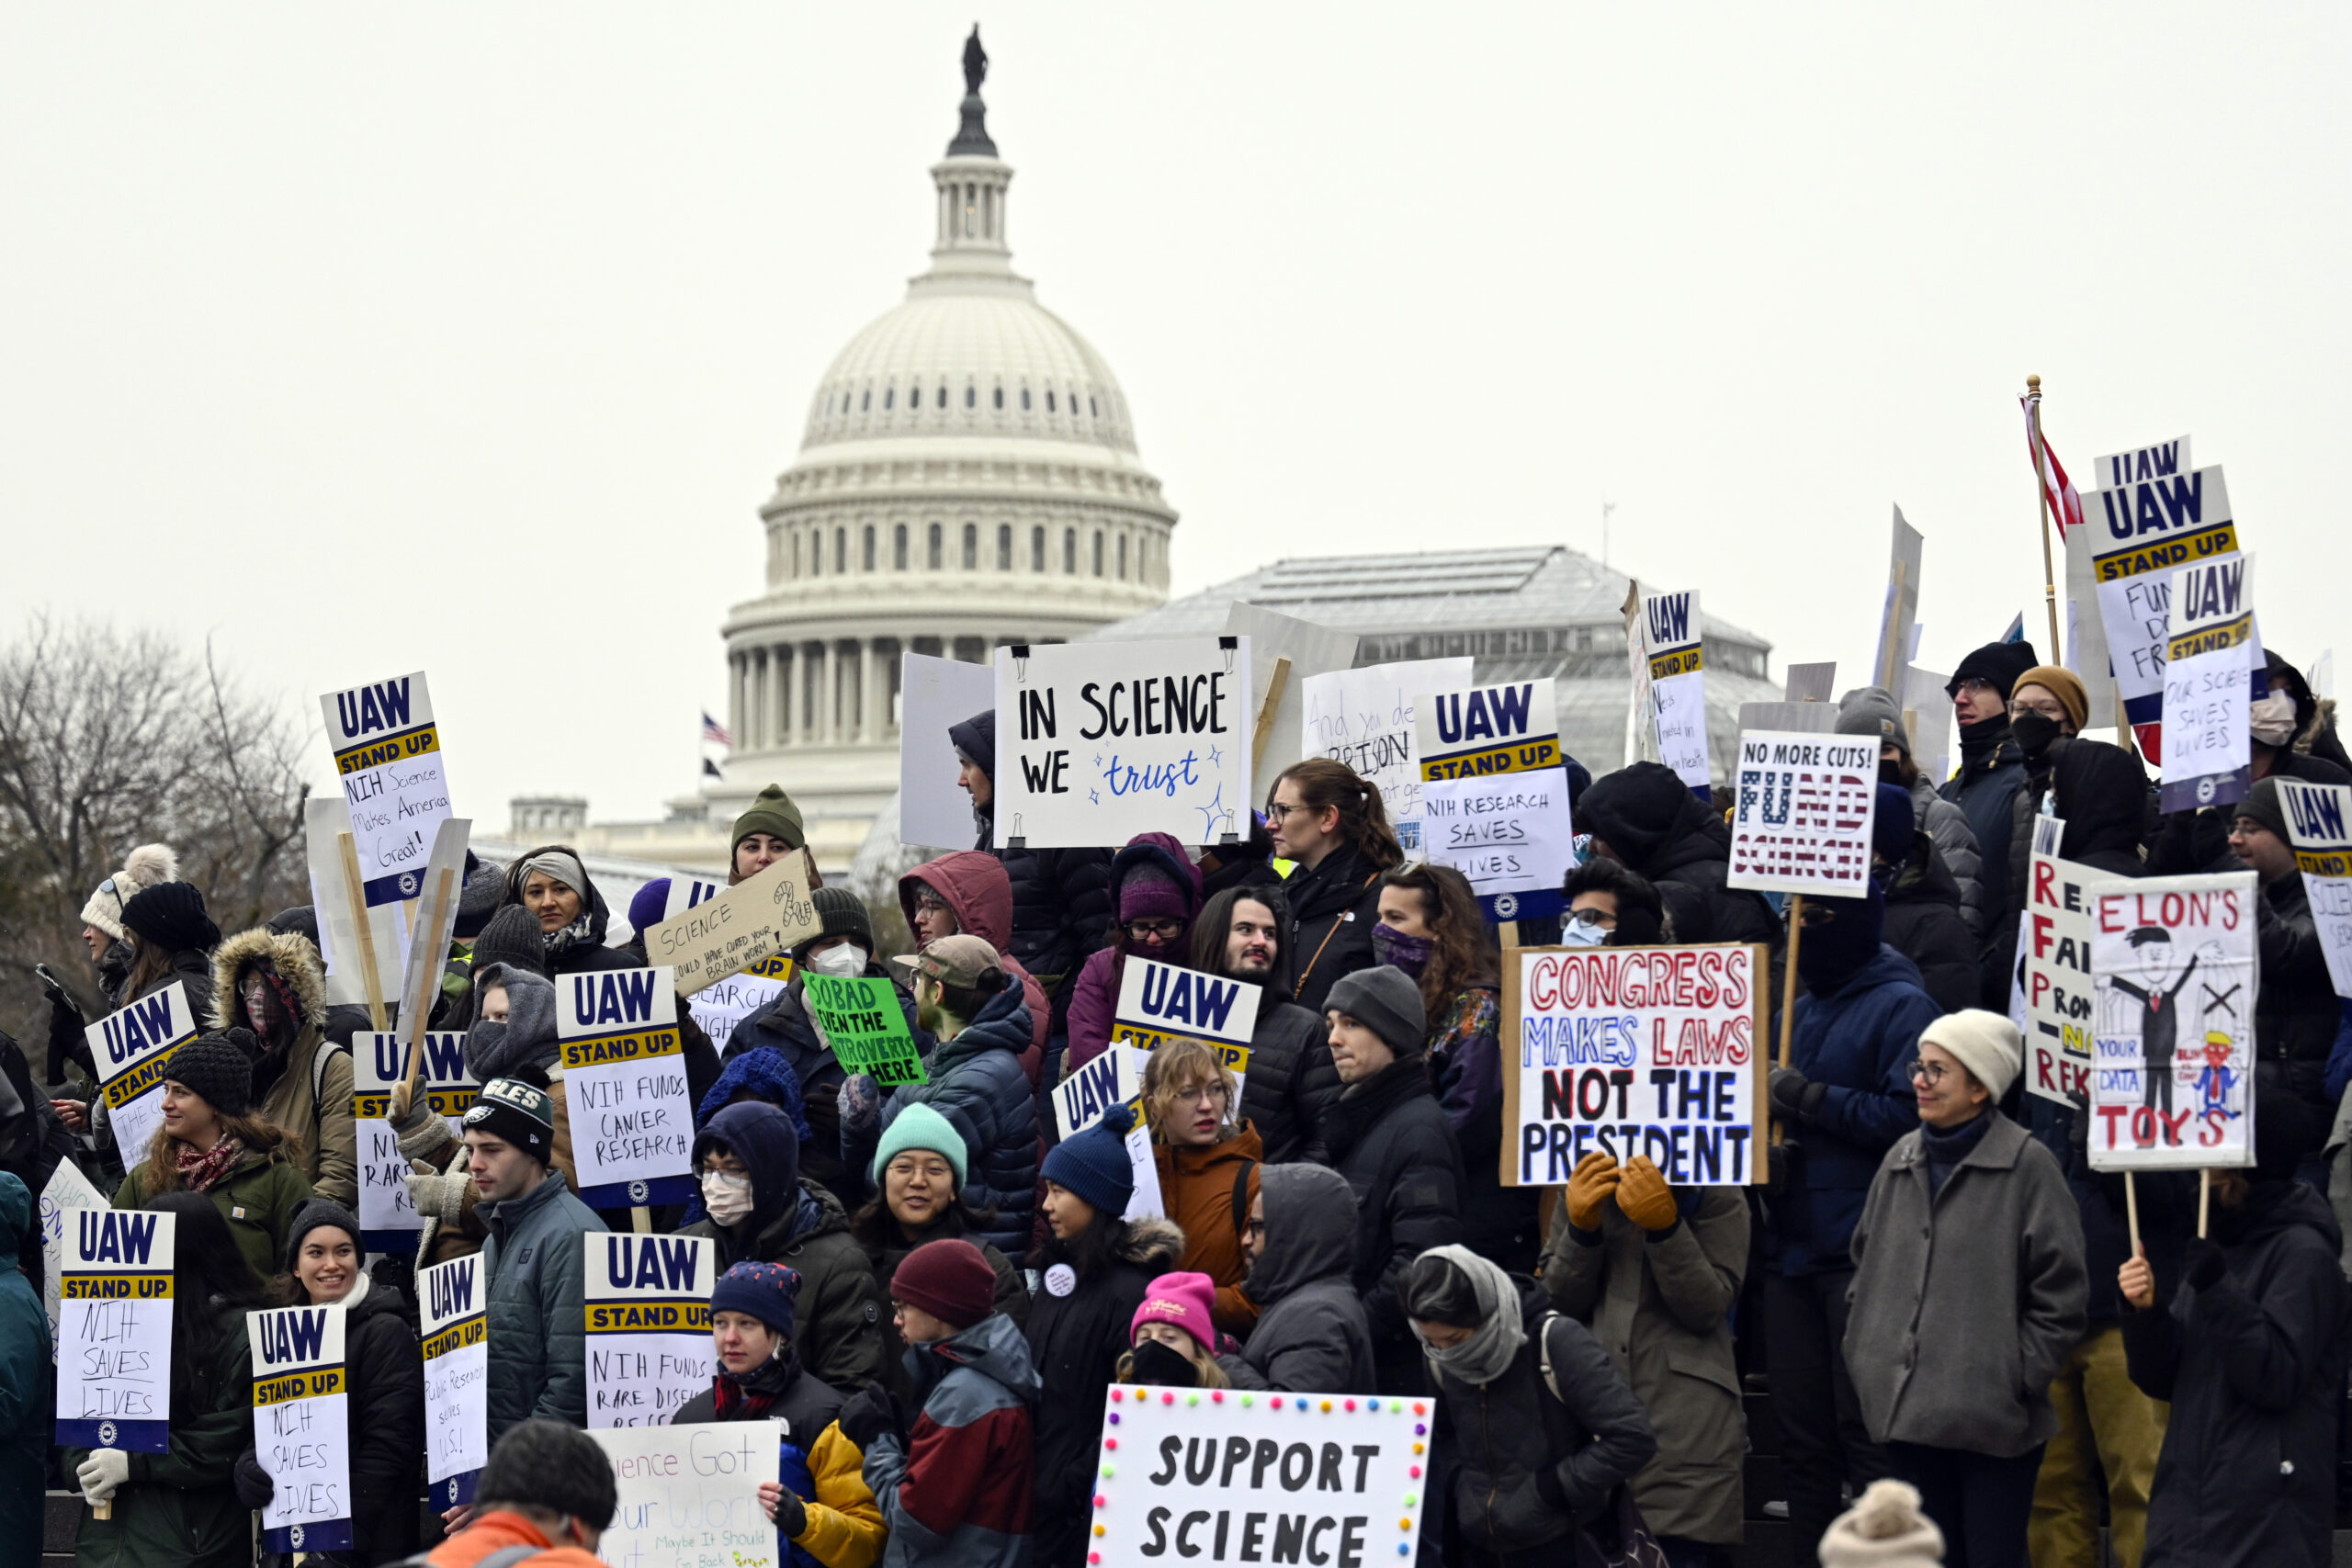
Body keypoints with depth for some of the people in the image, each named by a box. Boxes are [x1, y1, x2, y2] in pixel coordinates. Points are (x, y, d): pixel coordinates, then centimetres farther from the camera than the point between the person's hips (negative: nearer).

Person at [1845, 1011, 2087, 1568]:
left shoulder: (2026, 1164, -7)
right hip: (1906, 1412, 6)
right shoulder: (1903, 1158, 11)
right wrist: (1864, 1353, 13)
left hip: (1991, 1421, -6)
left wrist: (2017, 1379, -10)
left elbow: (2060, 1294, -8)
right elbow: (1865, 1264, 22)